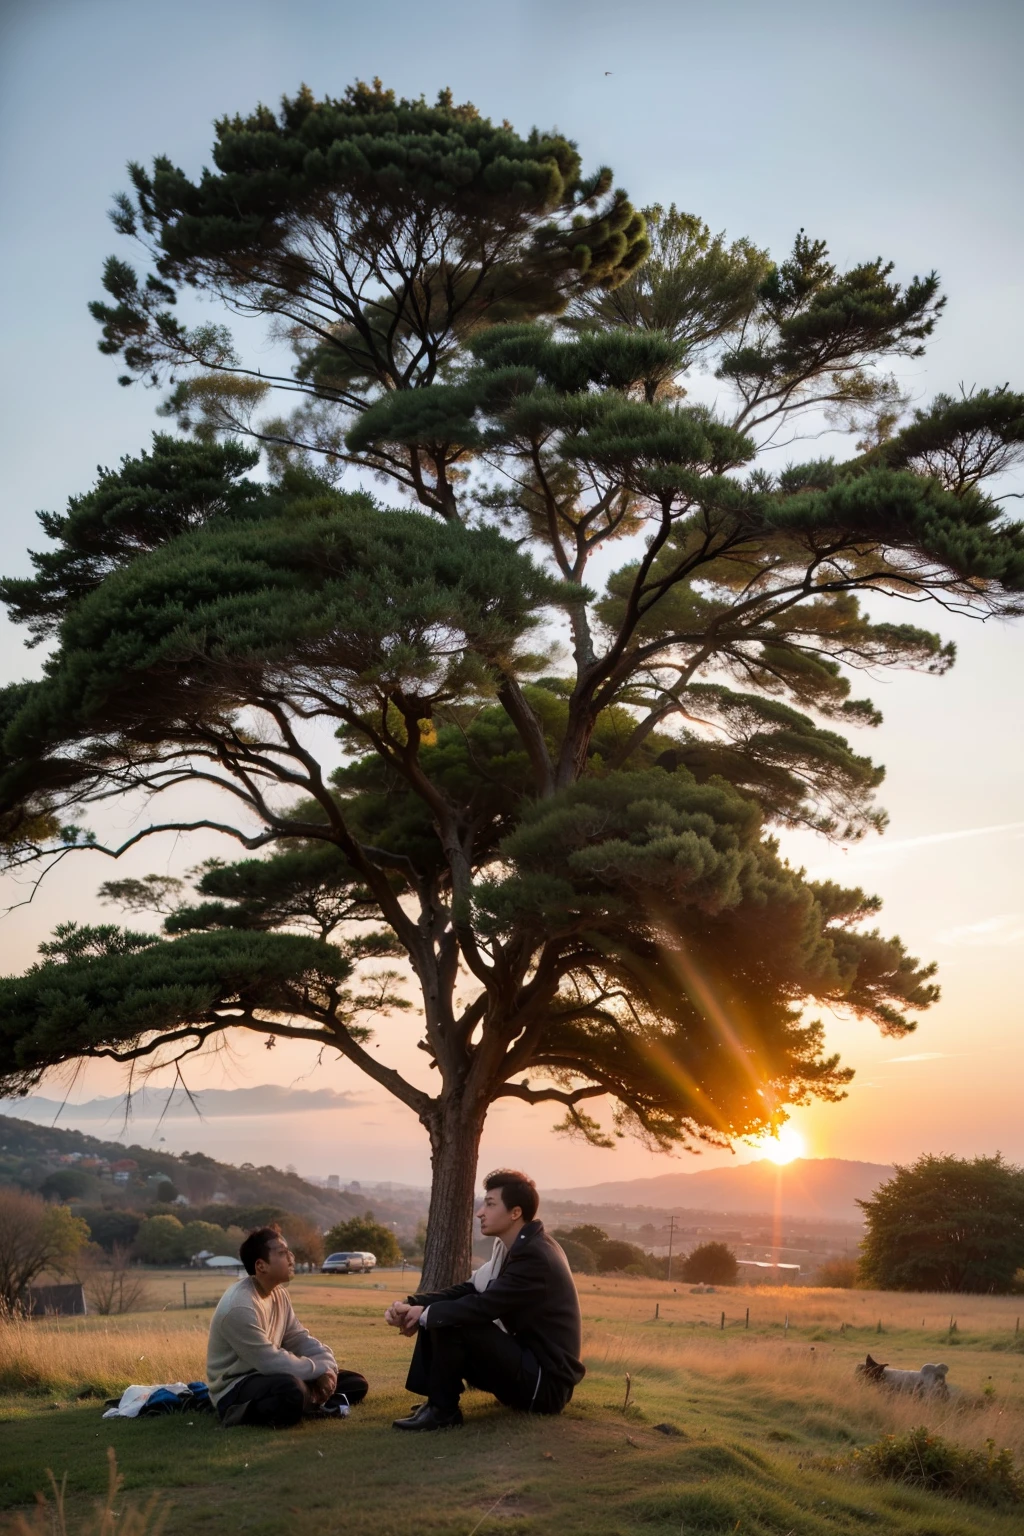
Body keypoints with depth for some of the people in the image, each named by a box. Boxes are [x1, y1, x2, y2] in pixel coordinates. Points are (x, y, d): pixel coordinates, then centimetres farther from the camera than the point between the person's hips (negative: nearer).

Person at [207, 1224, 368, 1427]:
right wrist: (320, 1370, -16)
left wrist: (327, 1367, -12)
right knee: (292, 1390, -43)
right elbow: (270, 1361, -24)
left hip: (269, 1377, 9)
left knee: (355, 1383, 4)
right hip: (235, 1388, -9)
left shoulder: (279, 1294, 5)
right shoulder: (240, 1306, -25)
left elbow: (300, 1340, 8)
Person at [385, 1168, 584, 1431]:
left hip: (546, 1382, -10)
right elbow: (468, 1290, 9)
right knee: (438, 1317, 5)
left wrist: (426, 1313, -12)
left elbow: (483, 1306, -27)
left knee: (449, 1324, -21)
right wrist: (412, 1305, -6)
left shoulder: (534, 1256, -21)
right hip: (529, 1365, 10)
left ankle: (442, 1411, -7)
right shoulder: (519, 1248, 10)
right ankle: (434, 1401, 1)